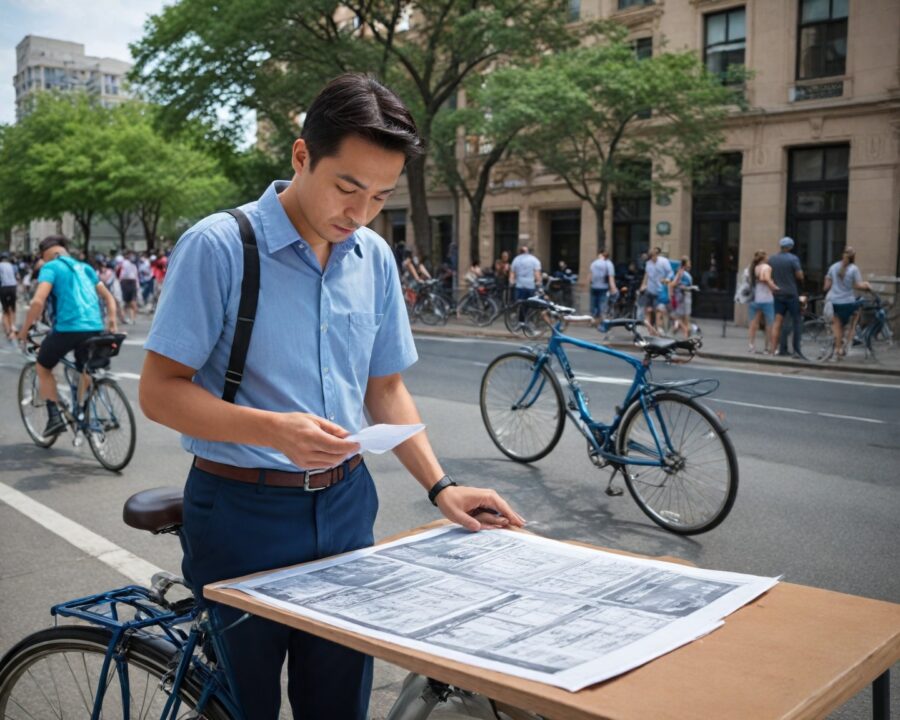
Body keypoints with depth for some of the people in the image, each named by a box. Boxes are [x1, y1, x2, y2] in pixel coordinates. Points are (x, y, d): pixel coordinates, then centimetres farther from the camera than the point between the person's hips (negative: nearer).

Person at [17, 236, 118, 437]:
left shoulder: (51, 267, 1)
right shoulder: (85, 267, 21)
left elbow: (38, 301, -12)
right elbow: (108, 296, 21)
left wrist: (24, 330, -2)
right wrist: (112, 319, 21)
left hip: (67, 328, -5)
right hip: (94, 329, 5)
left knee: (43, 368, 18)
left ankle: (55, 416, 9)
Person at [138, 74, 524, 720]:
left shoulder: (376, 259, 4)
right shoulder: (218, 246, -13)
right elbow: (159, 391, -13)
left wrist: (441, 487, 1)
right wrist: (275, 430, -28)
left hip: (345, 504, 5)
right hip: (242, 513, -4)